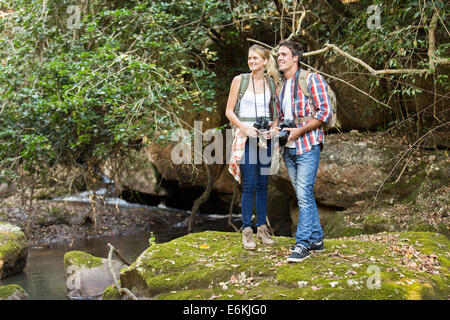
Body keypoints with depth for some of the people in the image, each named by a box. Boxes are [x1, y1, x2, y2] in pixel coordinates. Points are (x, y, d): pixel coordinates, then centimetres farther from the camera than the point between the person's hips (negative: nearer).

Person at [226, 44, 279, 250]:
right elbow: (229, 111, -1)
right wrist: (243, 127, -15)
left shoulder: (271, 82, 8)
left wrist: (273, 128, -3)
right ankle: (247, 231, 1)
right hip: (245, 136, -3)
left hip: (265, 137, 3)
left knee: (263, 185, 7)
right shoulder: (240, 80, 0)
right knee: (249, 185, -6)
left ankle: (262, 228, 16)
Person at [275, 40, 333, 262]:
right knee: (304, 196, 11)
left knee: (304, 196, -11)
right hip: (289, 148, 8)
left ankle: (302, 244, -7)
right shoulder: (280, 86, 16)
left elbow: (325, 112, -13)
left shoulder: (311, 79, -6)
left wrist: (299, 131, -17)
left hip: (307, 146, -8)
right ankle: (316, 240, 20)